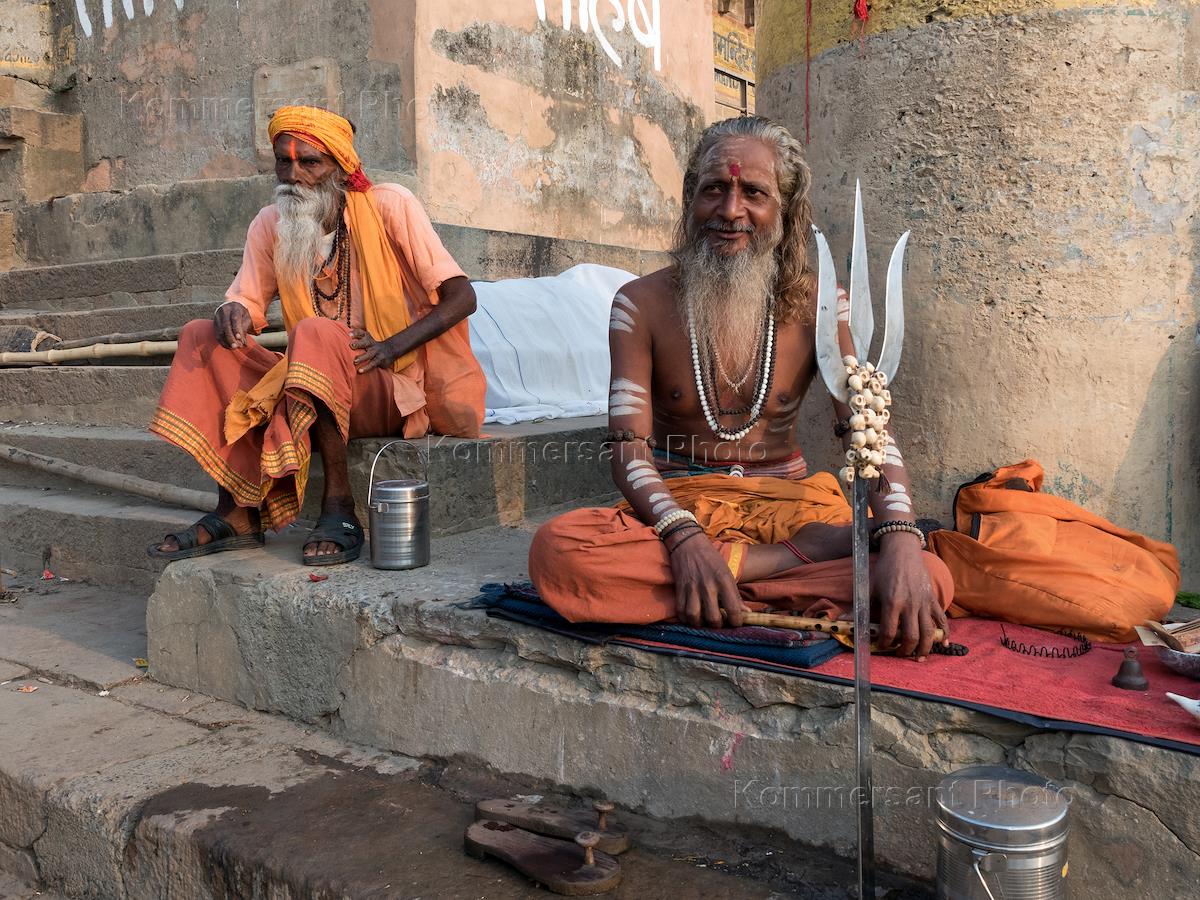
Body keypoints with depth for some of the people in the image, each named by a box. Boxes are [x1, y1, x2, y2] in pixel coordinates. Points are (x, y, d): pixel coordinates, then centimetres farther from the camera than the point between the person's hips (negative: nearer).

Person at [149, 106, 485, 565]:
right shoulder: (269, 225, 7)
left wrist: (391, 347, -24)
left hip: (397, 388, -5)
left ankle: (339, 507, -25)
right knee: (202, 338, -10)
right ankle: (238, 510, -16)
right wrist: (234, 312, -15)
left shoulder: (389, 206, -6)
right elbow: (247, 302, 11)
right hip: (317, 388, 6)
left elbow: (462, 297, -10)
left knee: (315, 334, -33)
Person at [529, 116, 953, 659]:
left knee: (929, 580, -26)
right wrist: (683, 537, -30)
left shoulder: (818, 306, 1)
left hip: (785, 502, 1)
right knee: (556, 550, -33)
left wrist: (900, 537, -29)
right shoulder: (642, 304, -2)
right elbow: (630, 447, -10)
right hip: (678, 502, 0)